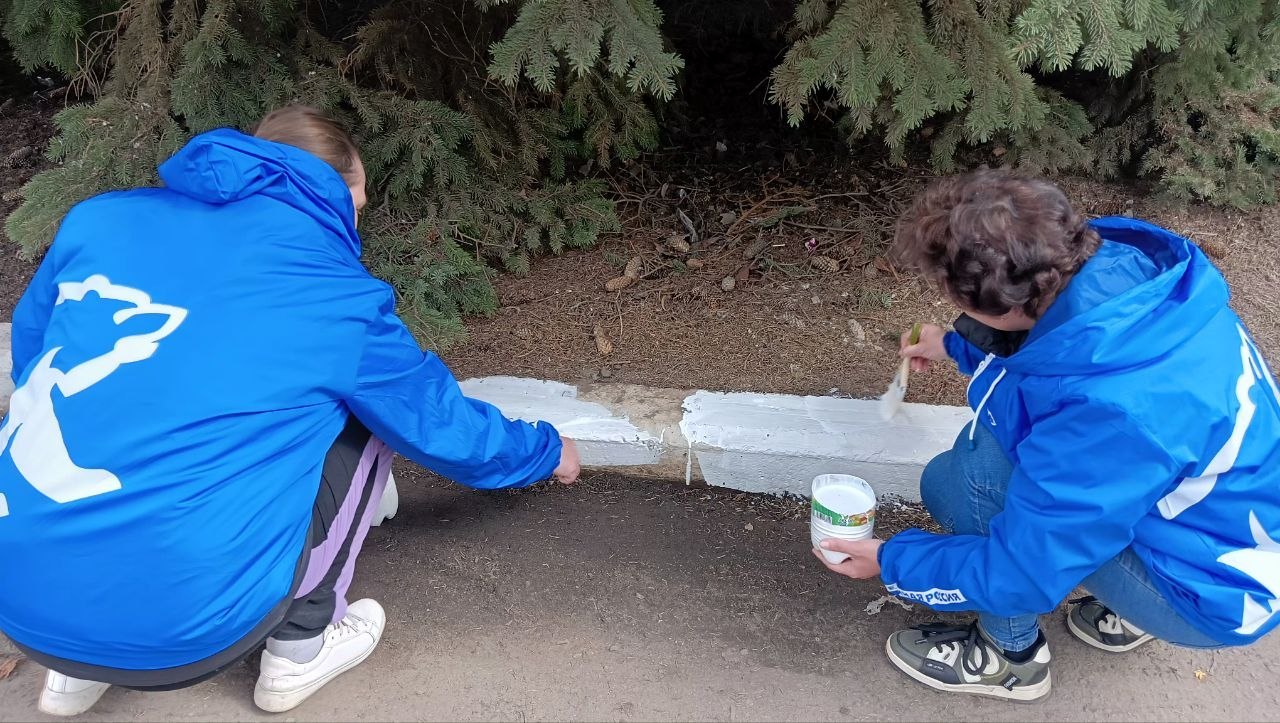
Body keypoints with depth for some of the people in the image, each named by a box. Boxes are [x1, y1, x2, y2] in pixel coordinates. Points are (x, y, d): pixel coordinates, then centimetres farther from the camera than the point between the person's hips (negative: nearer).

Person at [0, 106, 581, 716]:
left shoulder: (103, 218, 6)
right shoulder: (341, 300, -4)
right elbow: (445, 426, 10)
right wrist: (545, 452, 30)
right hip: (173, 628, -5)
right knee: (360, 425, 11)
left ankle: (75, 669, 27)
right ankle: (298, 649, 19)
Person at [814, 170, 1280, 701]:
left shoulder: (1111, 413, -39)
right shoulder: (1119, 261, -16)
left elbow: (1020, 572, -24)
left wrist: (891, 562, -10)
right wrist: (954, 347, 21)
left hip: (1218, 591, -8)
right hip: (1231, 504, 8)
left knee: (963, 477, -18)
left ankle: (1011, 656, 9)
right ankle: (1129, 608, 22)